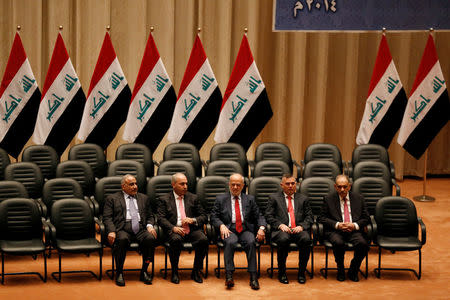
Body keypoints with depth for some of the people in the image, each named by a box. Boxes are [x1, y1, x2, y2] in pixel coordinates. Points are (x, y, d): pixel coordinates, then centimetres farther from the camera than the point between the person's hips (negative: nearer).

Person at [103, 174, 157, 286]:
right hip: (122, 229, -3)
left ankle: (144, 271, -14)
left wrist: (149, 226, 1)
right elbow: (107, 218, 5)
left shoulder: (143, 198, 25)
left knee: (151, 238, -30)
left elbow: (150, 216, 24)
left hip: (140, 229, 3)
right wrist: (111, 231, -14)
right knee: (122, 240, -38)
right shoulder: (112, 198, 14)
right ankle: (119, 273, -22)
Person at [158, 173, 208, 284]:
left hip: (192, 230, 2)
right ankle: (174, 272, -18)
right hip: (175, 231, -2)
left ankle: (196, 271, -11)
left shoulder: (193, 198, 19)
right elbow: (161, 219, -1)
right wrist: (173, 228, -19)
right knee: (175, 240, -37)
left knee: (203, 239, -29)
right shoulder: (164, 199, 11)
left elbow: (204, 217, 15)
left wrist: (193, 220, -7)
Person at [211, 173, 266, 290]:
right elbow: (214, 217, 8)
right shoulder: (221, 199, 14)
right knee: (230, 242, -35)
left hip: (245, 230, 1)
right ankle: (229, 276, -40)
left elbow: (259, 216, 14)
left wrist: (261, 227, -7)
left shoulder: (250, 199, 18)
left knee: (251, 242, -32)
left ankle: (253, 277, -35)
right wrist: (221, 225, -12)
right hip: (229, 230, -1)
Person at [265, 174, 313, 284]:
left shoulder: (303, 199, 23)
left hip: (298, 229, 2)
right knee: (283, 239, -37)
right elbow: (269, 216, 6)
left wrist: (301, 226, -7)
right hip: (282, 230, -2)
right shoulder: (274, 198, 17)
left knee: (306, 239, -33)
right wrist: (280, 225, -11)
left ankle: (301, 273, -18)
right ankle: (282, 273, -19)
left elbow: (309, 217, 14)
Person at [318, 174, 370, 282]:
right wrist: (337, 225, -12)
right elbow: (322, 218, 4)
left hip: (354, 230, 1)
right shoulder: (328, 199, 9)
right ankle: (340, 270, -7)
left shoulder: (358, 198, 14)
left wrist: (355, 225, -8)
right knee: (338, 243, -36)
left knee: (363, 244, -30)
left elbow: (366, 218, 12)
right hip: (335, 231, -1)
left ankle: (353, 271, -4)